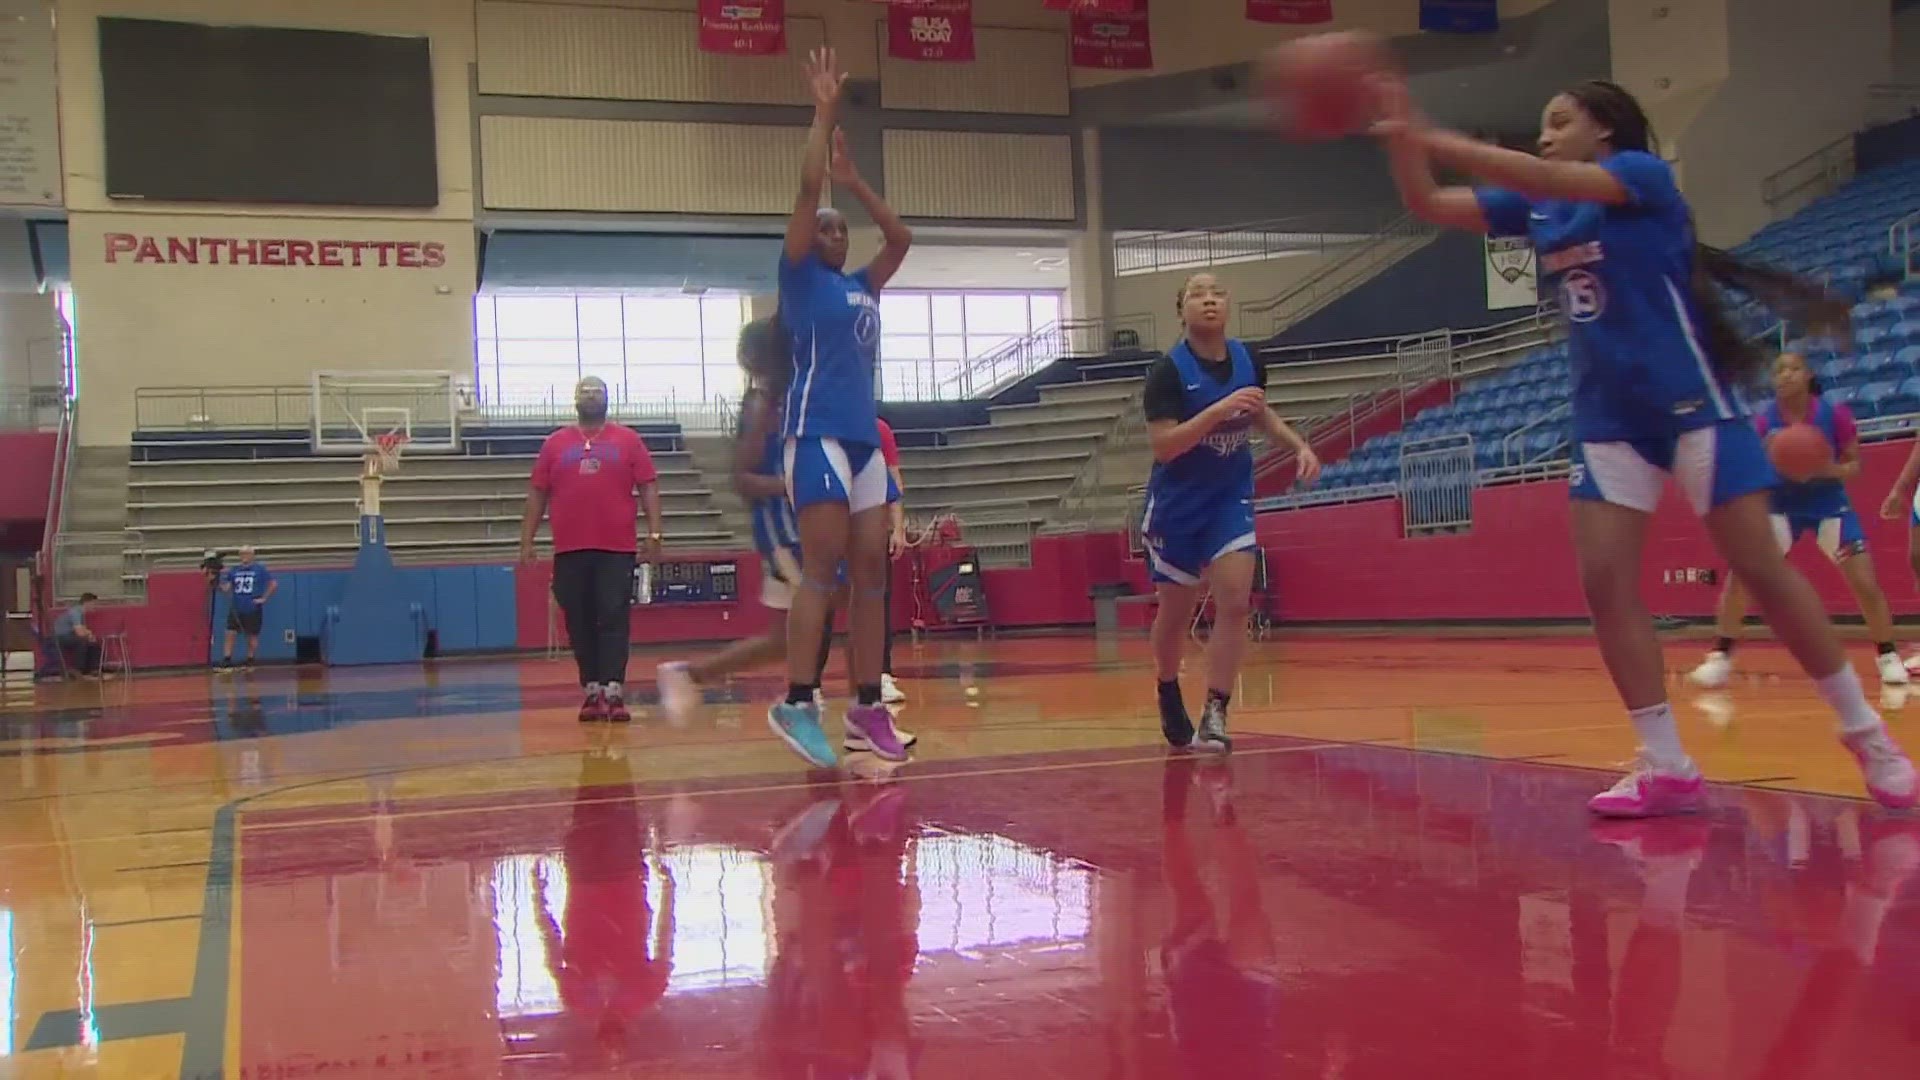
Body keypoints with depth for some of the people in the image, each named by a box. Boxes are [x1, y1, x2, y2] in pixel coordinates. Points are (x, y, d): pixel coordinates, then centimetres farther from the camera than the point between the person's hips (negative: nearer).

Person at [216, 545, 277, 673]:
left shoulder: (260, 569, -4)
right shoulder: (233, 570, 6)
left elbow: (274, 584, -6)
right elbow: (225, 588, 2)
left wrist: (264, 598, -8)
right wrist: (220, 582, -19)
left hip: (253, 609, -3)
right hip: (236, 609, 3)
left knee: (252, 636, 7)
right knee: (230, 634, -6)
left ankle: (250, 663, 18)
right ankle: (226, 663, -5)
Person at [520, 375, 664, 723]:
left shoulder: (629, 440, 6)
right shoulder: (555, 443, 10)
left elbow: (648, 487, 3)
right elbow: (537, 493, 11)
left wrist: (654, 532, -7)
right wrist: (527, 540, 4)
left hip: (617, 549, -2)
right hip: (569, 550, 2)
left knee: (614, 620, -6)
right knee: (579, 624, 6)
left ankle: (614, 691, -9)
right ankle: (592, 691, 14)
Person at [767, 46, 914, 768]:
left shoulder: (862, 287, 21)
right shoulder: (801, 277, 2)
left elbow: (901, 239, 30)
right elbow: (808, 187, -5)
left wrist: (855, 183, 25)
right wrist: (825, 112, 1)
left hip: (864, 437, 7)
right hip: (817, 432, -7)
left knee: (871, 573, 4)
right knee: (822, 570, -14)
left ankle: (867, 710, 7)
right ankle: (796, 705, -12)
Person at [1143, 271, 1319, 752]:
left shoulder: (1248, 361, -3)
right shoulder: (1168, 370, -18)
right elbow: (1162, 446, -27)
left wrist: (1300, 445, 2)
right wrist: (1218, 410, -36)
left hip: (1231, 497, 3)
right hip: (1178, 502, -3)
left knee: (1235, 601, -12)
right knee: (1176, 612, 9)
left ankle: (1214, 715, -8)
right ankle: (1169, 698, 35)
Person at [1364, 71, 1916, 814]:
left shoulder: (1644, 175, -8)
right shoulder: (1536, 211, 10)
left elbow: (1543, 179, -25)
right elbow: (1426, 204, 4)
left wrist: (1431, 138, -28)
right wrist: (1401, 136, -14)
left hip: (1689, 404, -6)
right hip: (1608, 419, 6)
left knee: (1762, 569, -4)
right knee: (1605, 585, -5)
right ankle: (1667, 768, 1)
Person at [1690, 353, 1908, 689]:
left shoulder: (1834, 414, -15)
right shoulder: (1764, 422, -13)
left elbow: (1855, 465, -8)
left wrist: (1828, 470, -29)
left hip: (1829, 505, 0)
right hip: (1781, 506, 1)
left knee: (1866, 583, -6)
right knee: (1740, 573, -15)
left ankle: (1888, 656, 15)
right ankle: (1721, 656, -7)